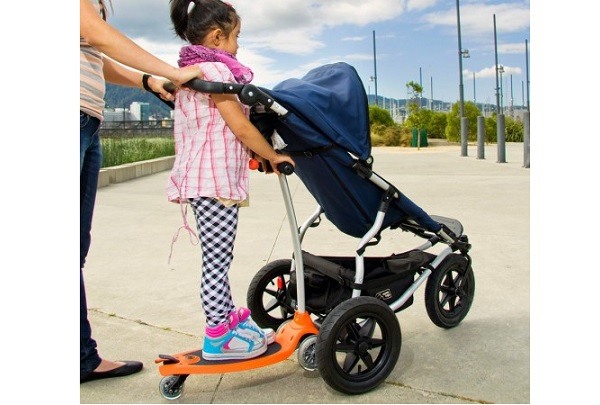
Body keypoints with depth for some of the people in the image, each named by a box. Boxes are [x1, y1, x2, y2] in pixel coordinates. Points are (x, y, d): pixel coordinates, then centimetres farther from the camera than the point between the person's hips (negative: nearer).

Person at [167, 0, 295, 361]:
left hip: (206, 177, 10)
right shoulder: (215, 70, -11)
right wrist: (273, 156, -2)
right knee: (217, 261, -4)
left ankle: (229, 317, 27)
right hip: (215, 179, -10)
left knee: (218, 260, 16)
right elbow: (241, 128, -14)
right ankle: (219, 337, 4)